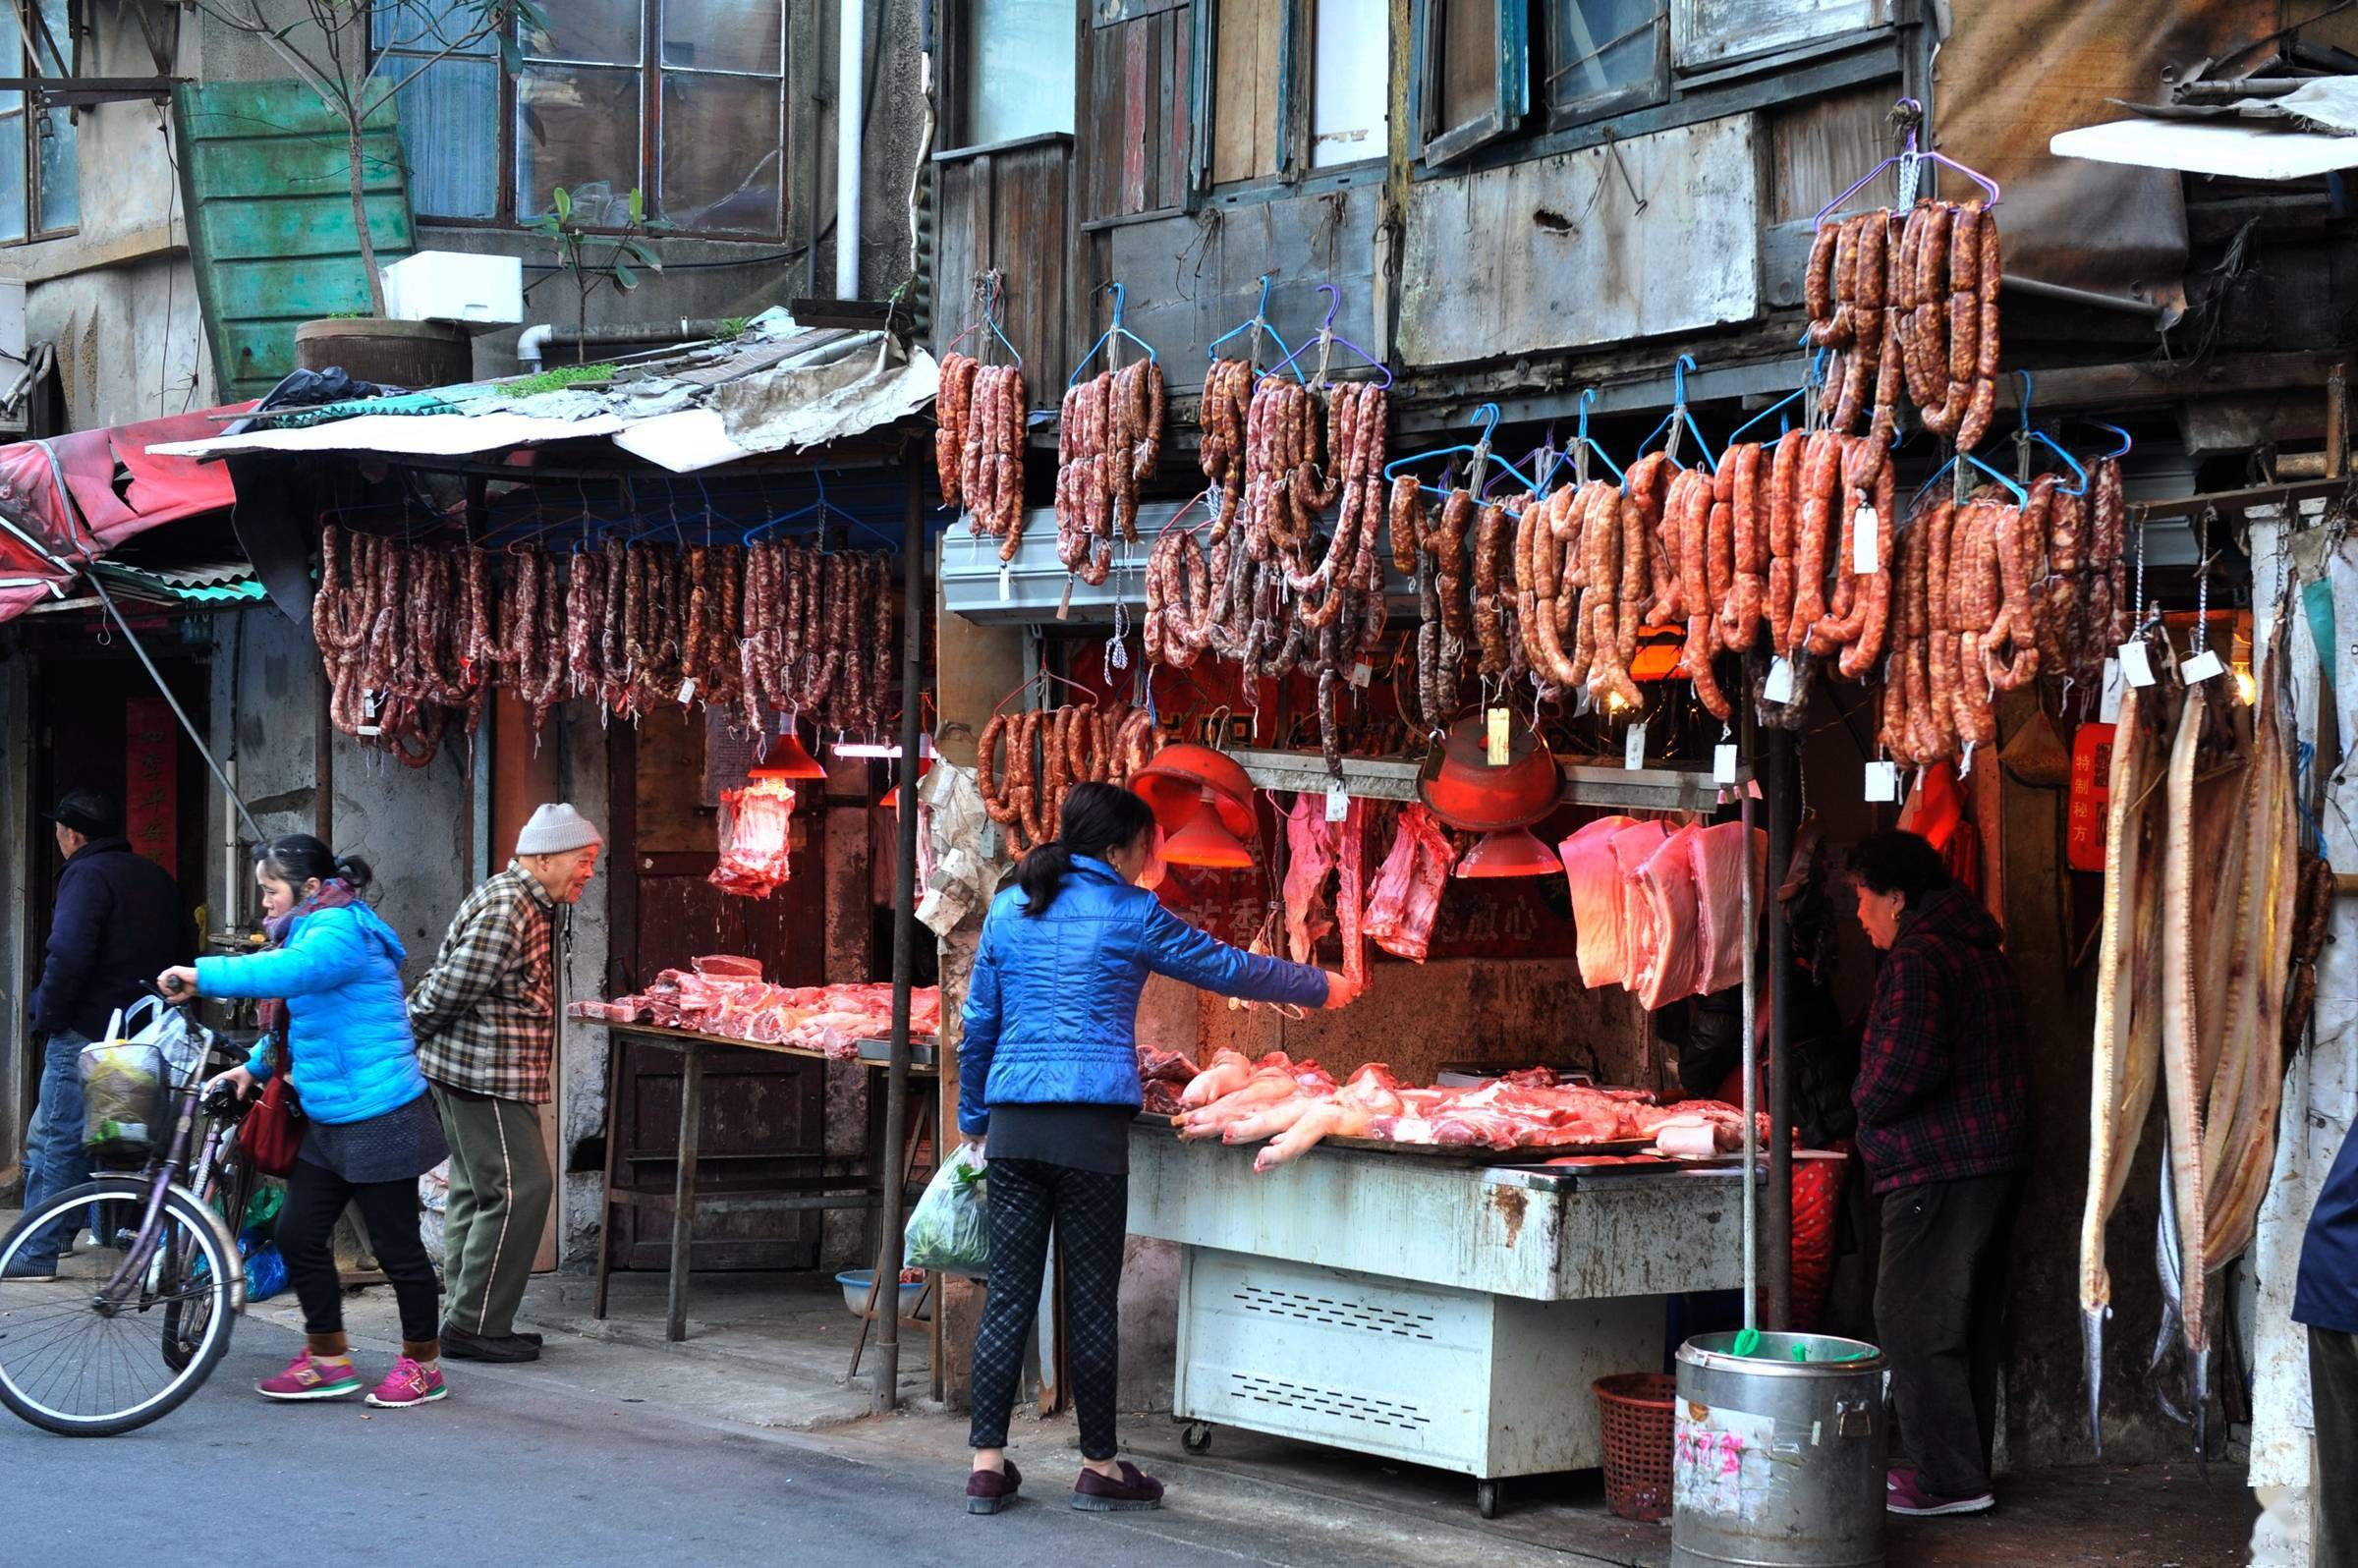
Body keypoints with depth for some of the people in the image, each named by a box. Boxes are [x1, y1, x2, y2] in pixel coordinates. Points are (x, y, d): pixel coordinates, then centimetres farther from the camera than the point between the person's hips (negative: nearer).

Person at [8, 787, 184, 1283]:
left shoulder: (87, 874, -11)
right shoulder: (158, 877, 15)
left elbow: (67, 955, -22)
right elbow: (182, 946, 20)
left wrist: (46, 1019, -13)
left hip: (86, 1033, -8)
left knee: (55, 1140, -4)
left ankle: (38, 1252, -4)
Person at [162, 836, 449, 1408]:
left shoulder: (341, 931, -16)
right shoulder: (311, 931, 16)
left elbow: (289, 973, -37)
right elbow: (295, 1019, 28)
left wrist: (203, 975, -38)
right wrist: (255, 1066, 16)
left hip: (378, 1119, -10)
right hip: (329, 1120, 10)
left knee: (395, 1243, 0)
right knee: (298, 1233, 8)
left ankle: (422, 1365, 12)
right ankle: (327, 1360, 17)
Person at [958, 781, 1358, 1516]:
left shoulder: (1009, 909, 11)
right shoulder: (1129, 914, 0)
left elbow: (979, 1022, 15)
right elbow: (1228, 968, 9)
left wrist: (974, 1120, 25)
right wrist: (1321, 987, 23)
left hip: (1014, 1124, 4)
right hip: (1091, 1125, -4)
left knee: (1008, 1293, 5)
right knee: (1090, 1297, 3)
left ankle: (987, 1463, 4)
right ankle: (1099, 1468, 11)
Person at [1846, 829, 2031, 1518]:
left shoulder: (1918, 960, -15)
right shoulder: (1979, 949, 17)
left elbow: (1904, 1066, -26)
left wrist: (1865, 1102, -5)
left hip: (1938, 1169, -10)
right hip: (1995, 1160, 10)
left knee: (1915, 1324, -6)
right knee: (1972, 1323, 14)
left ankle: (1948, 1480, -5)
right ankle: (1965, 1467, 21)